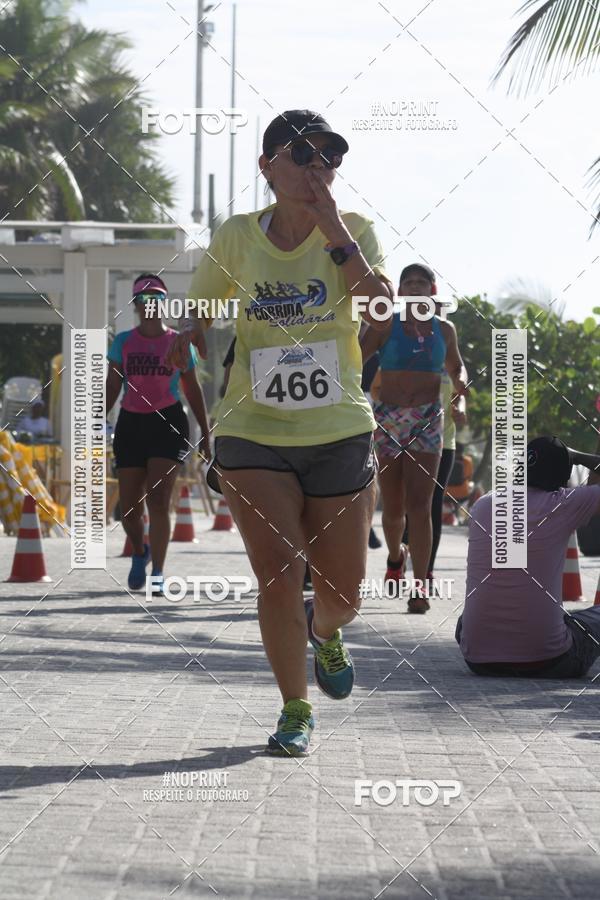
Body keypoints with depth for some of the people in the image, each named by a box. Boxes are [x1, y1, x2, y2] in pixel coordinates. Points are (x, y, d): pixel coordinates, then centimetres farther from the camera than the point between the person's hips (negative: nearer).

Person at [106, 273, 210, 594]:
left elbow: (192, 390, 11)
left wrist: (205, 434, 12)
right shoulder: (123, 342, 7)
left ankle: (157, 573, -8)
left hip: (169, 423, -2)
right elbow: (111, 388, 9)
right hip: (131, 424, 2)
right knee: (129, 509, 4)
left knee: (158, 500, -14)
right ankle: (140, 553, 34)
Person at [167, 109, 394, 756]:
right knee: (278, 577, -11)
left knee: (341, 594, 5)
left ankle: (324, 631, 43)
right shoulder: (236, 239, 0)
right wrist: (188, 335, -11)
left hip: (340, 435, 0)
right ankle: (295, 710, 9)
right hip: (255, 436, 0)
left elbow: (384, 308, -19)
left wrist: (333, 232, -22)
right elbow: (196, 312, 12)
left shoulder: (354, 230, -2)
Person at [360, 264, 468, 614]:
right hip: (388, 421, 0)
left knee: (420, 505, -12)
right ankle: (396, 555, 39)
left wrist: (461, 381, 2)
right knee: (393, 509, 7)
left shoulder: (444, 329, 10)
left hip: (427, 422, 0)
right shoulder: (386, 326, 3)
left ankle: (420, 586, -14)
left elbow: (455, 366, 25)